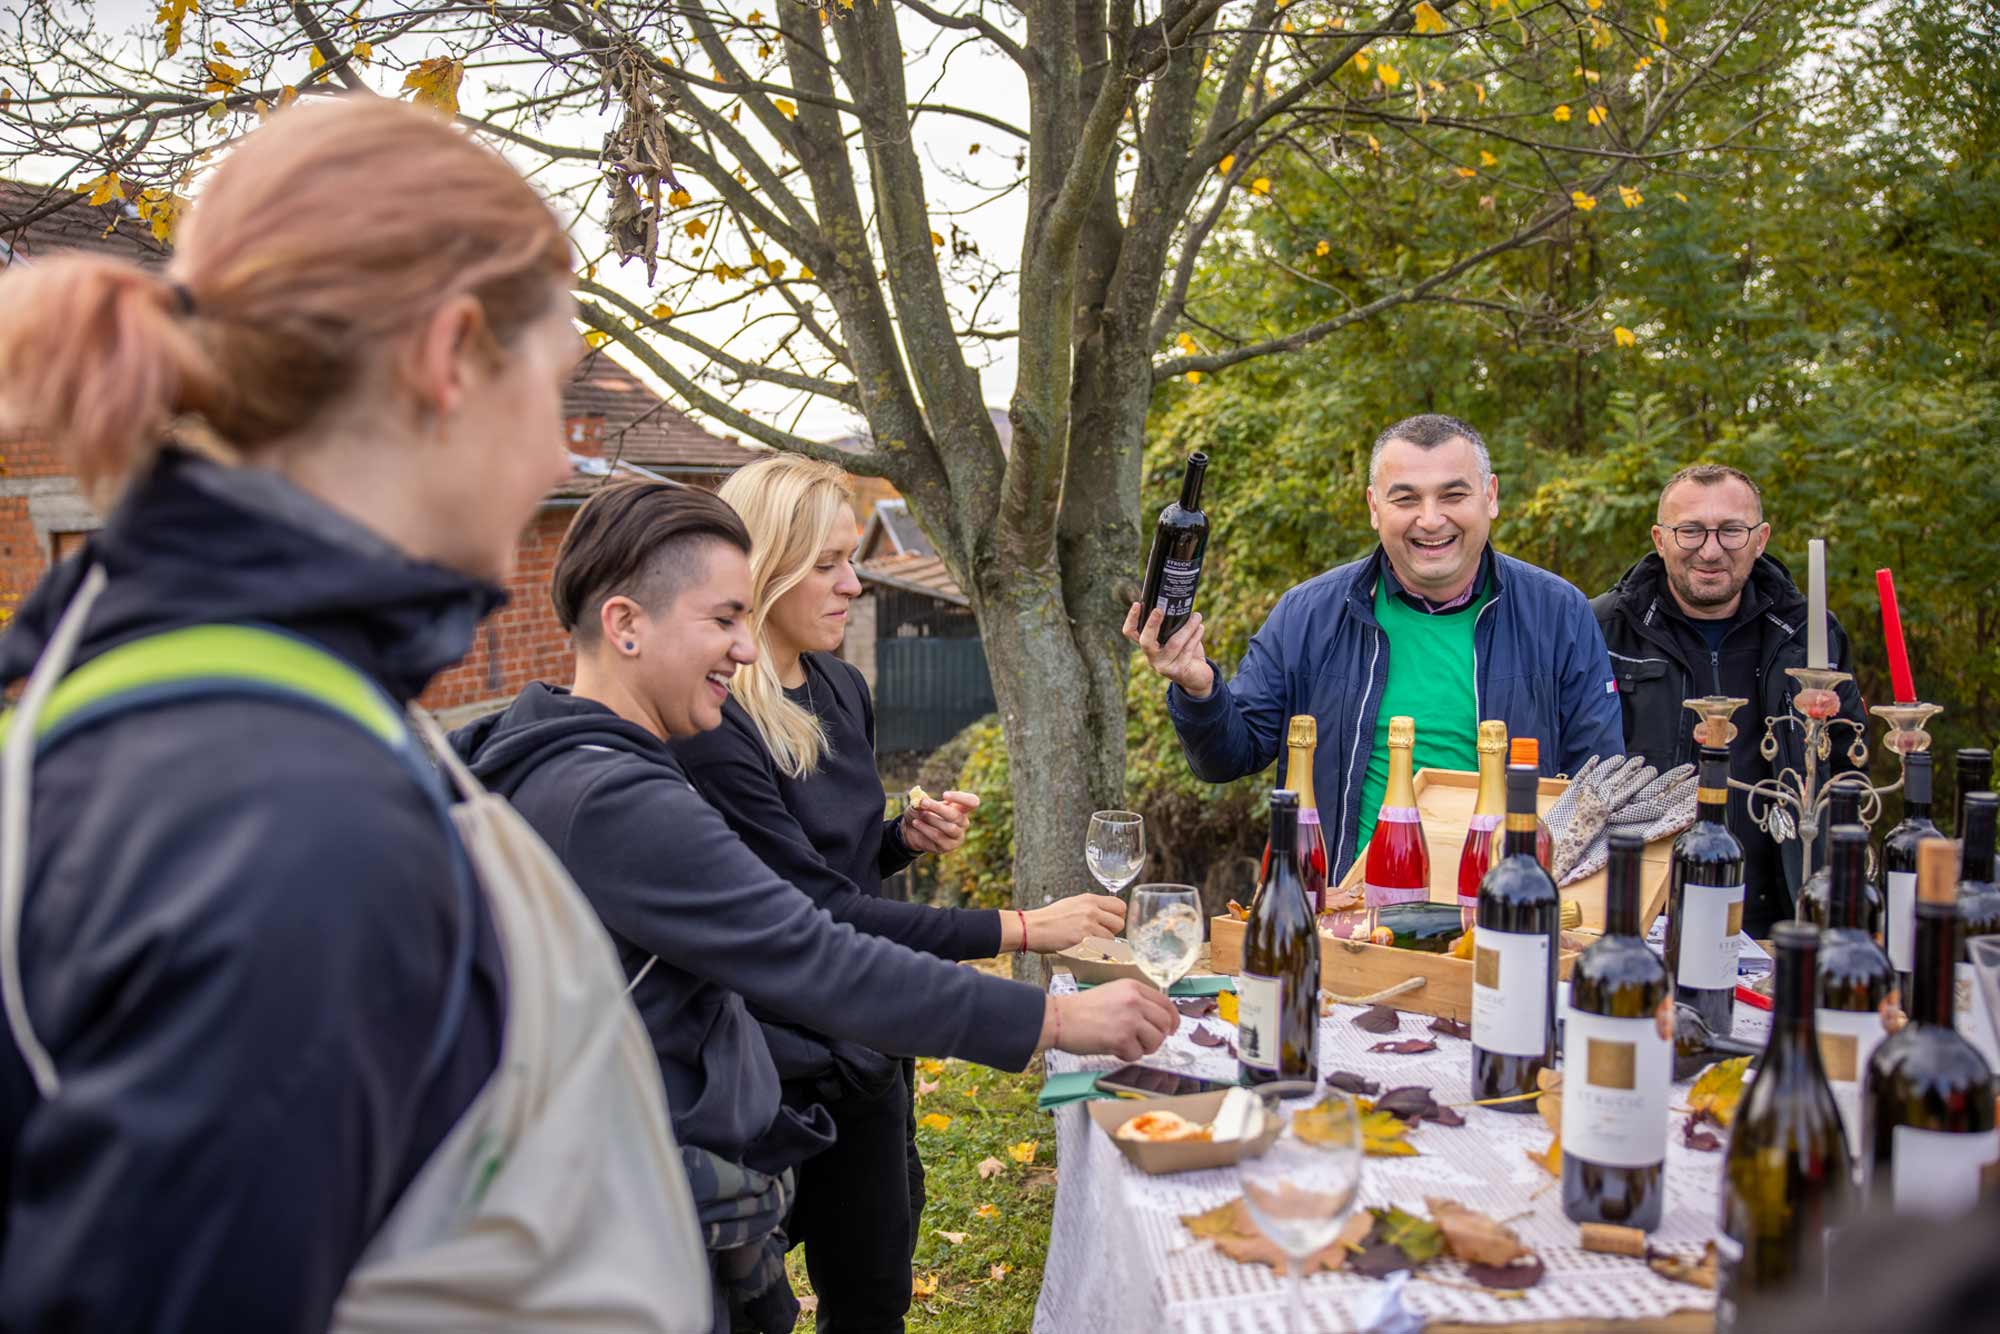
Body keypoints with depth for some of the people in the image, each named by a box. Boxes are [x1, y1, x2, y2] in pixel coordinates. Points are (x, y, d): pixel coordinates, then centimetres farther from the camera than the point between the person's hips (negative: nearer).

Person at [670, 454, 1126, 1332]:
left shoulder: (842, 690, 5)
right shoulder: (711, 725, -21)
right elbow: (817, 912, -23)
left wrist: (907, 837, -4)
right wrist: (1018, 930, -24)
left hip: (866, 1049, 8)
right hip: (778, 1070, -7)